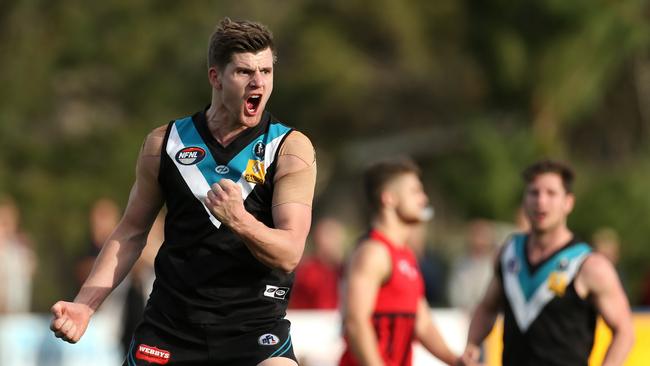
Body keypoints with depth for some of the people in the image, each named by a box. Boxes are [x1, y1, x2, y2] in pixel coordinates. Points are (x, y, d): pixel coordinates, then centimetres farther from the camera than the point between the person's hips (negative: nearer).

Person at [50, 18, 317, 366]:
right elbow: (131, 232, 15)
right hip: (171, 321, 2)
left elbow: (289, 254, -11)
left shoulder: (292, 149, -2)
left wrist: (239, 220, -30)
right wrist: (84, 305, 5)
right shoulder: (165, 143, 7)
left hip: (256, 325, -2)